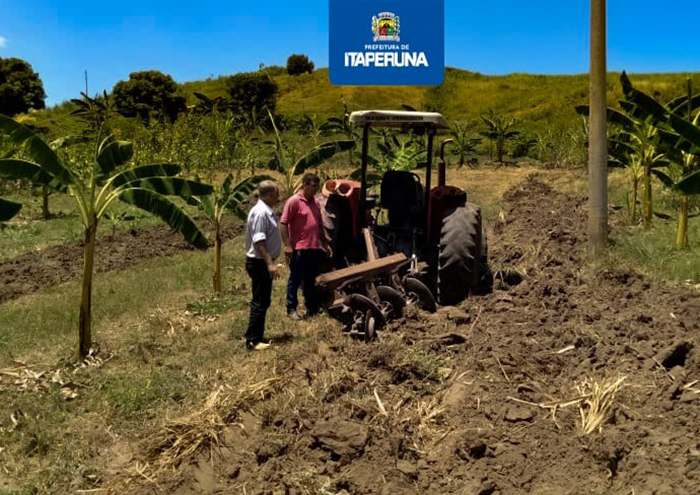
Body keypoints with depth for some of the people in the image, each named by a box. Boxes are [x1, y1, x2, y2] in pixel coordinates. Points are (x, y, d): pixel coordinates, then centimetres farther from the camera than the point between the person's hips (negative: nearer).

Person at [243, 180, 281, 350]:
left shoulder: (267, 210, 13)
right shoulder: (260, 212, -19)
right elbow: (258, 241, -26)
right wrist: (269, 263, -28)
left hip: (264, 262, 10)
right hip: (260, 263, -10)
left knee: (263, 301, 15)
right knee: (260, 302, -7)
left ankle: (257, 336, 24)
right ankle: (252, 340, -2)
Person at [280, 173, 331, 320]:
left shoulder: (315, 202, 13)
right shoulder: (294, 201, -9)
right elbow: (284, 223, -13)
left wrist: (325, 244, 20)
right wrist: (287, 245, -17)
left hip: (314, 248, 7)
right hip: (299, 248, -7)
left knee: (310, 279, 15)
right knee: (295, 279, 2)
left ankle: (312, 307, 24)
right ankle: (291, 309, 10)